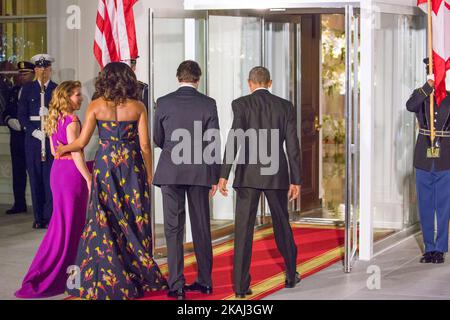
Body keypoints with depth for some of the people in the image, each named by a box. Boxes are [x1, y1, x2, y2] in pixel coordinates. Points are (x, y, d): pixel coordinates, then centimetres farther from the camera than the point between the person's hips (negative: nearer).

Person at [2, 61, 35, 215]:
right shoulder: (14, 91, 14)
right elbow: (6, 112, 18)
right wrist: (10, 120, -3)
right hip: (16, 137, 6)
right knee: (18, 172, 10)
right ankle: (19, 204, 18)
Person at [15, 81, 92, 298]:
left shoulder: (55, 119, 11)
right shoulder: (71, 120, -16)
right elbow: (76, 154, -20)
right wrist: (89, 179, -18)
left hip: (58, 169, 9)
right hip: (71, 173, -9)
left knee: (61, 223, 17)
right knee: (71, 224, 0)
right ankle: (56, 277, 5)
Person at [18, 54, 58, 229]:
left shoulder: (58, 89, 7)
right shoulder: (28, 89, 8)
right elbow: (21, 115, 4)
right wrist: (35, 131, -8)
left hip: (53, 137, -1)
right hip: (33, 136, 1)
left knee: (51, 177, -4)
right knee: (35, 177, 2)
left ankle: (50, 216, 2)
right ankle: (39, 217, 8)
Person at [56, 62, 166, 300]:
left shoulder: (96, 106, -3)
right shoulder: (138, 107, -1)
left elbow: (82, 141, -3)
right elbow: (145, 144, -3)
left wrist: (64, 149, 16)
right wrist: (149, 174, 7)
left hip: (105, 165, -1)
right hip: (133, 166, 1)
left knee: (104, 221, 5)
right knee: (135, 220, 8)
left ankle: (106, 280, 7)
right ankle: (140, 275, 13)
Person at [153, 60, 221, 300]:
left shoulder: (163, 103, -1)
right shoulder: (208, 104, -2)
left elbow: (157, 139, 7)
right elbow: (213, 143, -2)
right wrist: (215, 177, 6)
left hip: (170, 172, 0)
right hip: (199, 172, 1)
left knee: (173, 228, 1)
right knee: (201, 227, 11)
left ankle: (177, 285, -3)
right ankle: (204, 280, 17)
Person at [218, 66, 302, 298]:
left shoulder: (241, 104, -3)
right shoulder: (286, 106, 4)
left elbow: (234, 139, -13)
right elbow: (292, 146, 1)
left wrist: (224, 175, -15)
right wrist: (296, 180, 5)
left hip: (248, 174, -2)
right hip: (277, 174, 2)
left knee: (243, 229, -1)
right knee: (282, 224, 18)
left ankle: (241, 285, -5)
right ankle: (291, 274, 31)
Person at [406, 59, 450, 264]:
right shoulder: (420, 96, 4)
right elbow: (410, 106, -20)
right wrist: (429, 86, -29)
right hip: (423, 161, 1)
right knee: (425, 207, 7)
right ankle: (429, 248, 17)